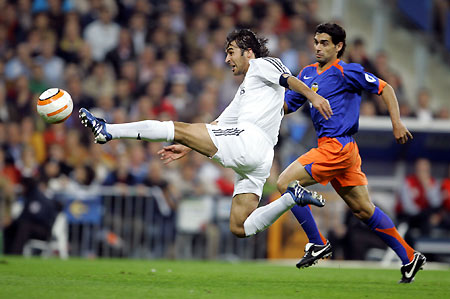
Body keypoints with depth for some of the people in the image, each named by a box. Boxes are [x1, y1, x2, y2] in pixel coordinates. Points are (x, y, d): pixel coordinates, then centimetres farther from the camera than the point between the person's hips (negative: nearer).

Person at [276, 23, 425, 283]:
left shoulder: (345, 72, -7)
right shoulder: (309, 73, 15)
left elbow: (384, 88, -5)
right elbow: (287, 105, 19)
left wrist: (397, 124, -11)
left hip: (337, 147, -8)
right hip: (332, 147, 8)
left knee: (285, 183, -12)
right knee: (364, 210, 11)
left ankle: (318, 244, -4)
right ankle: (410, 257, 17)